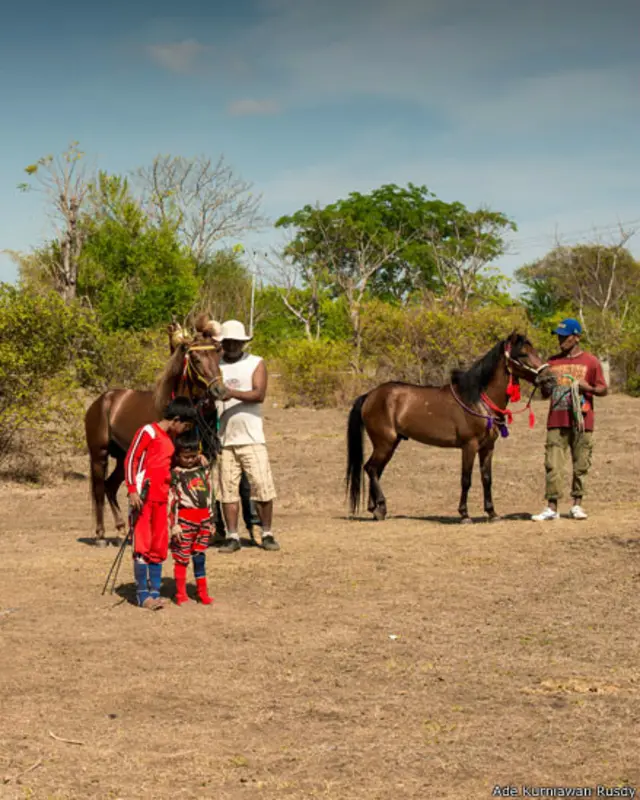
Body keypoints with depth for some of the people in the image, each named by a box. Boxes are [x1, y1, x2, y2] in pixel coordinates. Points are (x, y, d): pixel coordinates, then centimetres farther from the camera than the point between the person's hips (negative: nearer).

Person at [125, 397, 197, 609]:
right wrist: (132, 490, -17)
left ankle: (154, 592, 13)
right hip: (143, 497, -8)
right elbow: (130, 459, -10)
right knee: (142, 545, -5)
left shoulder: (172, 438, 17)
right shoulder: (149, 432, -7)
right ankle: (143, 594, -3)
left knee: (159, 547, 8)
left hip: (161, 498, 8)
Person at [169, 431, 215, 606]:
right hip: (185, 518, -5)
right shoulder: (176, 474, -3)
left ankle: (202, 592, 17)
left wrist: (211, 520, 17)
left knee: (200, 557, 11)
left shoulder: (204, 470, 12)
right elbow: (172, 500, -6)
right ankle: (181, 594, 6)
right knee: (182, 557, -1)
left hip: (203, 518, 5)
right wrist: (174, 524, -11)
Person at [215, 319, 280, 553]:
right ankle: (232, 537, 10)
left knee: (263, 487, -4)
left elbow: (259, 394, -11)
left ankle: (267, 534, 8)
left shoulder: (256, 364, 4)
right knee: (228, 489, 2)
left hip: (251, 437, -2)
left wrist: (233, 393, -25)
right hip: (224, 438, 2)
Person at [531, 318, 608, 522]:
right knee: (553, 465, -4)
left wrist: (588, 388, -16)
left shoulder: (590, 362, 2)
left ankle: (577, 505, 14)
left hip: (581, 422, -2)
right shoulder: (553, 362, 12)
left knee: (581, 465, 3)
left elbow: (603, 390, 4)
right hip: (557, 421, 2)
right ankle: (552, 508, -3)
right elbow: (546, 392, 18)